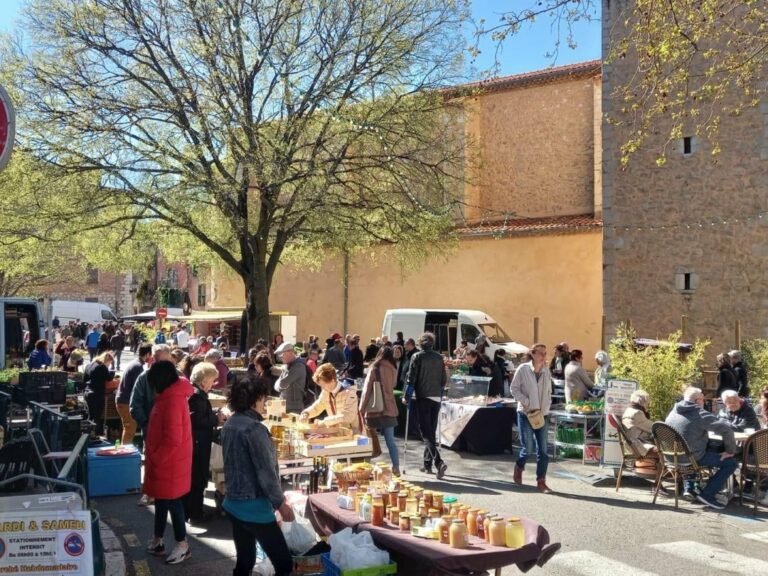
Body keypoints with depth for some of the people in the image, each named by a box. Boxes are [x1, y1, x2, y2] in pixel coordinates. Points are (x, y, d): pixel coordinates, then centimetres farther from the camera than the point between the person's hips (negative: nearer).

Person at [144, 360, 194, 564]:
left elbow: (173, 440, -26)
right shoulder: (170, 397, 8)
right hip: (166, 461, 10)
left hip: (169, 463, -10)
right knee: (161, 501, 18)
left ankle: (182, 545, 14)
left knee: (171, 502, 2)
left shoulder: (173, 401, -24)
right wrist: (154, 457, 15)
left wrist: (155, 459, -16)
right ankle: (158, 540, 31)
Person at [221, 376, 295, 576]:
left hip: (233, 503, 9)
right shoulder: (255, 429, -21)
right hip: (255, 507, -9)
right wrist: (280, 503, -9)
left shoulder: (229, 425, 6)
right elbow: (266, 471, -20)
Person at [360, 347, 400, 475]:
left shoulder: (375, 368, -8)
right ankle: (396, 468, 5)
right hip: (389, 409, 4)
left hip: (374, 410, -4)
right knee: (390, 441, 8)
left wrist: (362, 409, -7)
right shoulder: (393, 370, 6)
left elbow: (367, 390, -10)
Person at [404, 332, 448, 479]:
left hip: (423, 397, -5)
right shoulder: (439, 358, 8)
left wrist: (407, 397, 0)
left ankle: (439, 462, -21)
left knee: (426, 432, -5)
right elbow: (444, 379, 12)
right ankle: (427, 464, 20)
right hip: (436, 398, 5)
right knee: (431, 431, 14)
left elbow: (411, 379, -8)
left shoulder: (417, 357, -6)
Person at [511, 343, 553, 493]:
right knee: (526, 448, -1)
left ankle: (541, 481, 9)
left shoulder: (546, 371, 3)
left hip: (542, 415, 4)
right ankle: (519, 468, 30)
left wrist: (545, 407, -3)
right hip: (525, 414, -4)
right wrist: (527, 404, -14)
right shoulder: (523, 369, -9)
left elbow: (549, 392, 11)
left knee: (542, 449, 1)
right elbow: (514, 388, -6)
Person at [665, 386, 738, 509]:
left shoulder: (673, 412, 7)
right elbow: (726, 428, -21)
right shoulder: (700, 414, -15)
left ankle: (688, 488, 28)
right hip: (694, 458, -8)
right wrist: (730, 451, -9)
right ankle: (707, 494, -3)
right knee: (731, 462, 2)